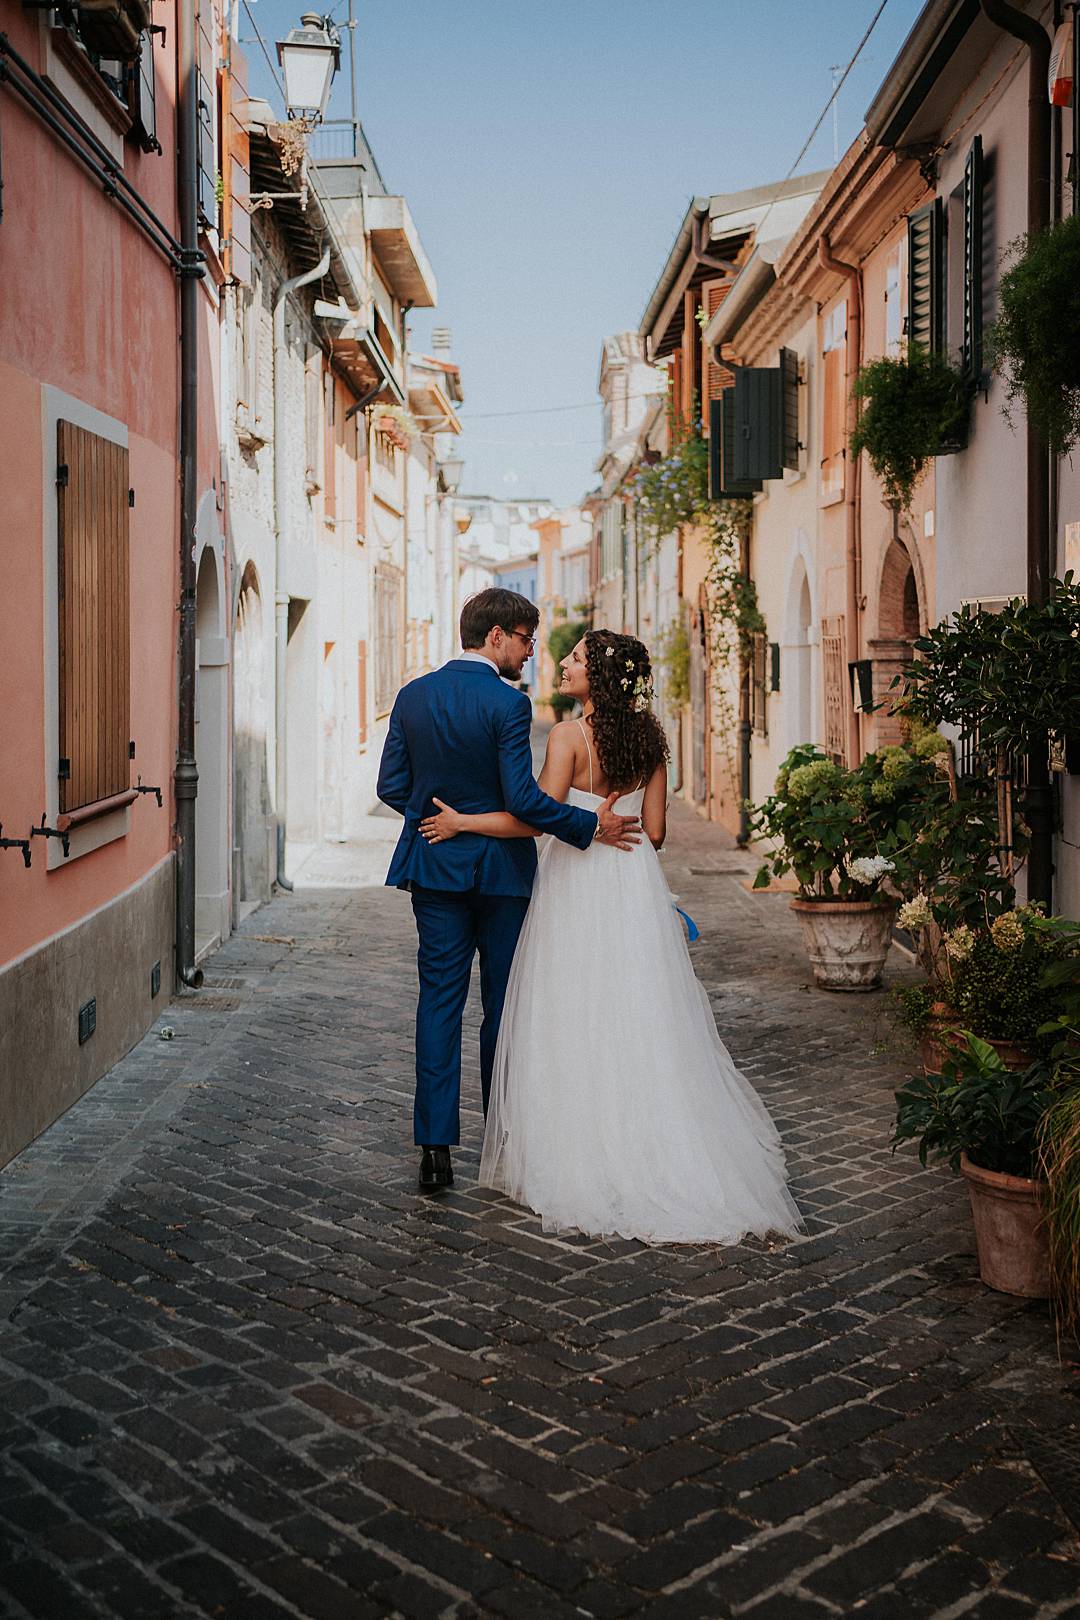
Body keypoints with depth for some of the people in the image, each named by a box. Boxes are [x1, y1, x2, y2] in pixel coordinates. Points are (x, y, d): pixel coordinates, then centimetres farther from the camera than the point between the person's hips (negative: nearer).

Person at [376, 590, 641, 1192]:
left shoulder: (413, 696, 2)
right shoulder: (508, 703, -14)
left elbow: (392, 786, 4)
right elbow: (523, 798, -20)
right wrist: (591, 826, -11)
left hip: (434, 869, 4)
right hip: (500, 870, -4)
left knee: (439, 1002, 6)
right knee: (504, 1004, 9)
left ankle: (436, 1146, 2)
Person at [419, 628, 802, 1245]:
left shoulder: (569, 734, -12)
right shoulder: (648, 736, 5)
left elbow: (539, 818, -18)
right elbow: (655, 830, 6)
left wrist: (461, 822, -10)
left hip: (577, 888, -5)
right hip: (636, 886, 6)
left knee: (576, 1023, 3)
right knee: (641, 1018, 11)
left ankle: (584, 1164, 9)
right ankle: (658, 1153, 15)